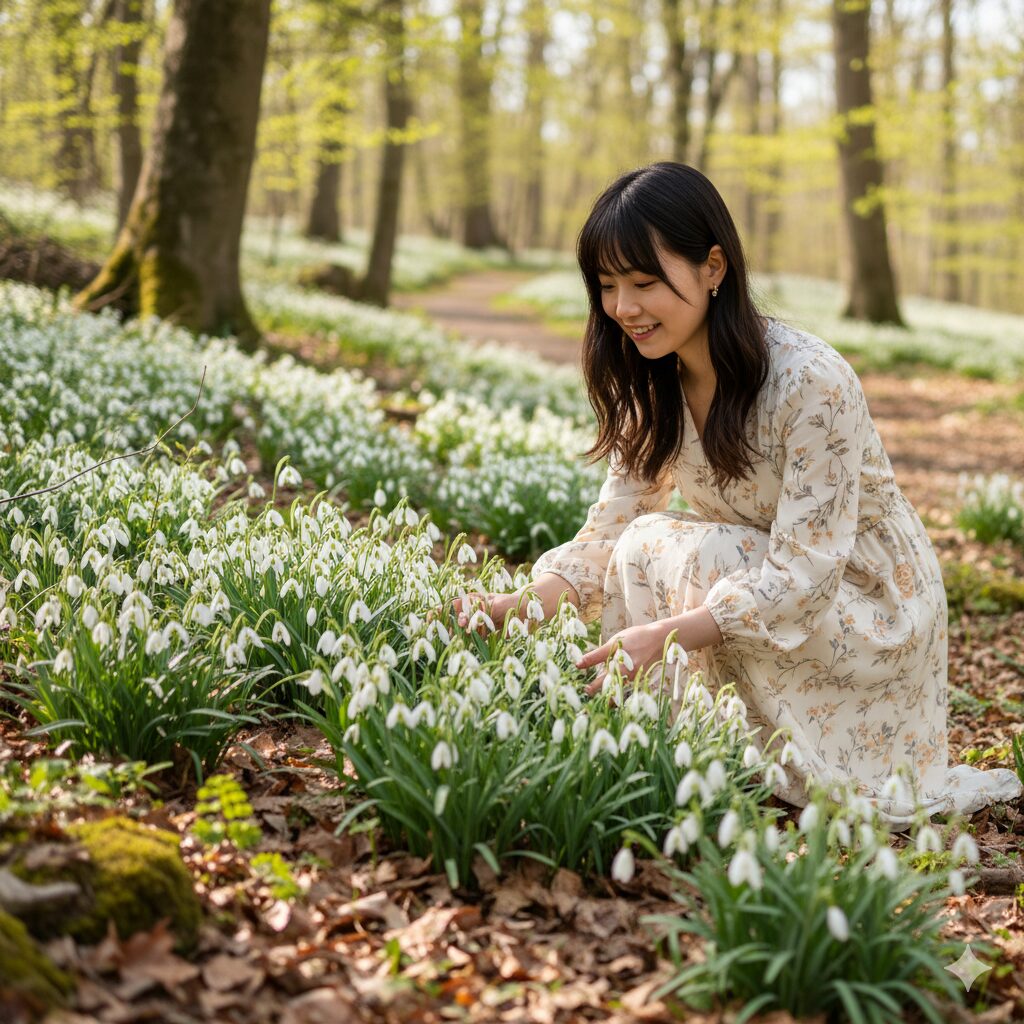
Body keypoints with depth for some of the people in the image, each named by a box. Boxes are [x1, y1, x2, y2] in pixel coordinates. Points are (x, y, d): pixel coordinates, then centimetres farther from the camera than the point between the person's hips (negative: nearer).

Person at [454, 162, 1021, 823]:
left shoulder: (813, 383, -28)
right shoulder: (652, 385, -5)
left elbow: (802, 573, -31)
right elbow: (612, 526, -7)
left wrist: (667, 633, -44)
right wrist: (528, 603, -27)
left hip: (873, 615, -6)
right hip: (766, 593, 6)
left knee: (668, 551, -28)